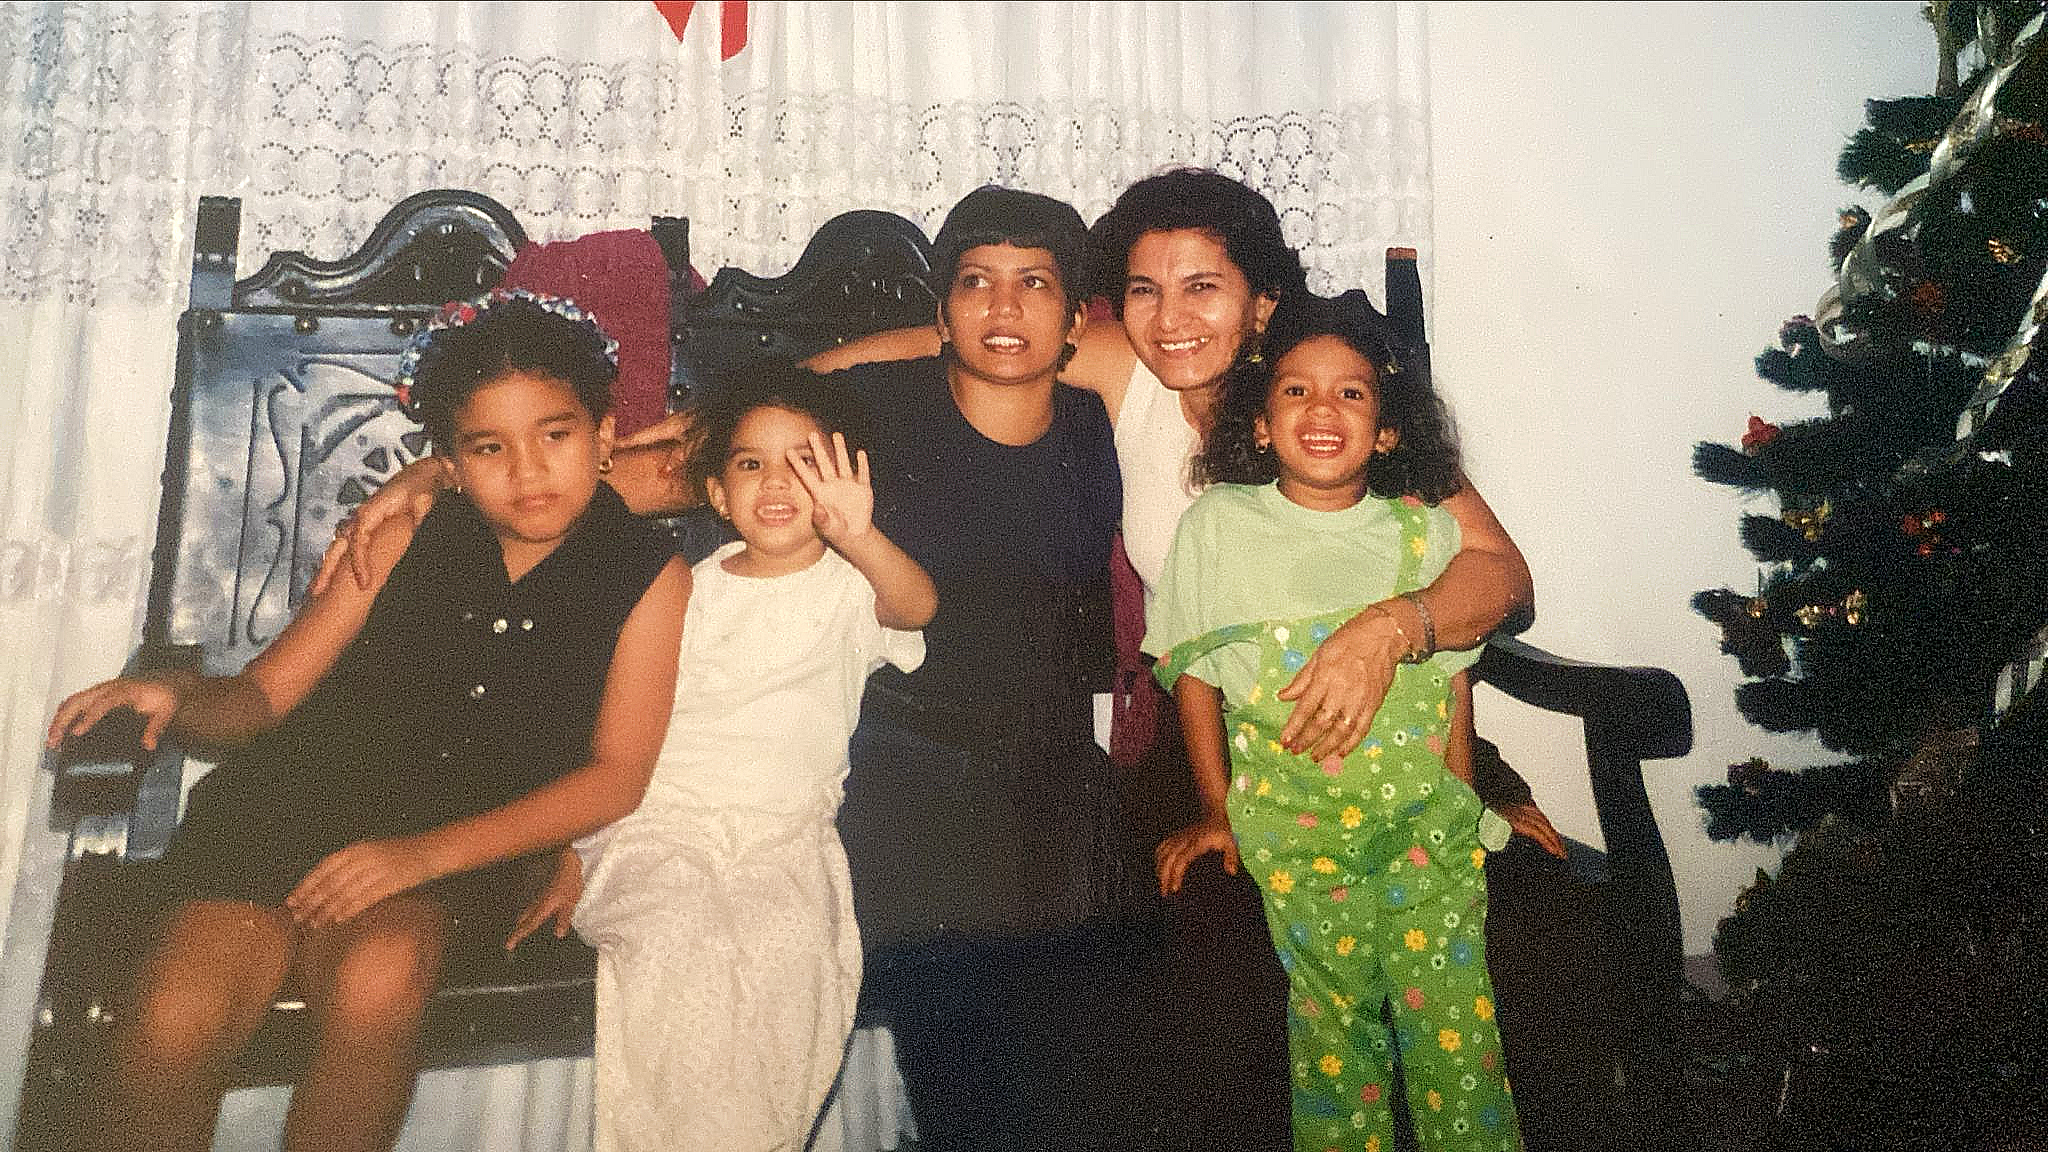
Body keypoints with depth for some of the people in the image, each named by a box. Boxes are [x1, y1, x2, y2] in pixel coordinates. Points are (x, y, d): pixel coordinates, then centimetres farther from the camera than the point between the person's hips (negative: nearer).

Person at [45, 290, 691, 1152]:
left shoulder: (647, 580, -2)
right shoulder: (405, 537, 4)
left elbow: (615, 776, -7)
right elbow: (260, 693, 8)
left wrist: (427, 853, -16)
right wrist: (178, 696, -17)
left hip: (454, 842, -1)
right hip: (296, 799, 1)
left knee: (378, 981, -33)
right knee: (175, 1023, -25)